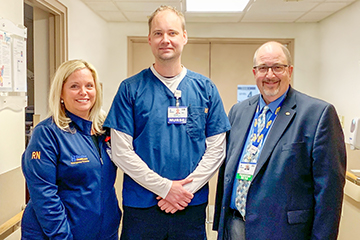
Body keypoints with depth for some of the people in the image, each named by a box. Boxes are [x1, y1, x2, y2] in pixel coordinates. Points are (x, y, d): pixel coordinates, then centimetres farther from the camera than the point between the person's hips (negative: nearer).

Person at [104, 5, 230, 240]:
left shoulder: (205, 88, 1)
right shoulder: (131, 89, -3)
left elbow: (216, 149, -1)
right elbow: (121, 151, -8)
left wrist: (186, 189, -11)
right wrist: (166, 187, -12)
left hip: (192, 205, 2)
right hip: (141, 205, -1)